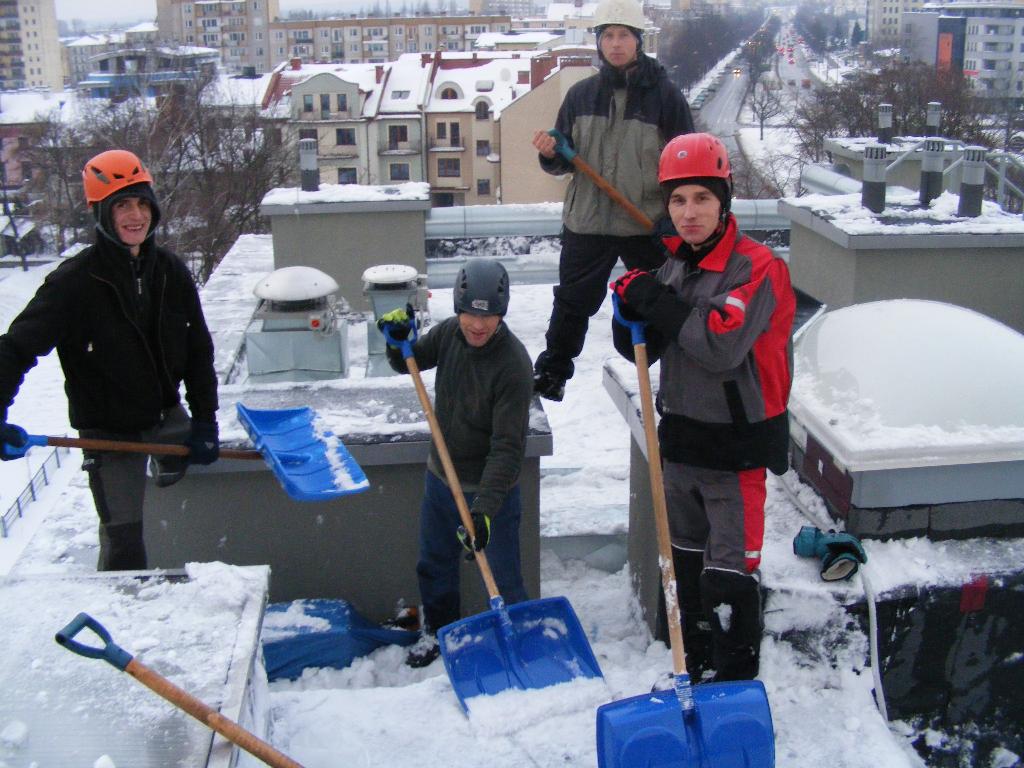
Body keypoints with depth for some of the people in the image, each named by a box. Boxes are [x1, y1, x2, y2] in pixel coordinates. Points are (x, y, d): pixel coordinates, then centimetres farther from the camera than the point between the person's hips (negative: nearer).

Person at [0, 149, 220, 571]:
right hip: (109, 430, -4)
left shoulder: (170, 271, -3)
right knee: (123, 541, -2)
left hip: (166, 415, 4)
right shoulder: (75, 281, -18)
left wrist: (205, 420, -2)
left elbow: (198, 350, 2)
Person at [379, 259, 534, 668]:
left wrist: (485, 509, -34)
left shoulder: (513, 365, -27)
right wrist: (398, 341, -13)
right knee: (435, 562, 24)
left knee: (503, 578, 4)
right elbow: (409, 363, 10)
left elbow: (507, 447, -28)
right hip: (440, 477, 7)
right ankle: (438, 628, 48)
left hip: (489, 489, -7)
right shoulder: (449, 332, -8)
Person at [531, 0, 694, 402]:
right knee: (573, 302, 10)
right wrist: (550, 153, -11)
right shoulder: (581, 94, 5)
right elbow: (564, 159, 12)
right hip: (587, 220, 2)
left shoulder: (664, 94, -3)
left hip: (649, 223, -2)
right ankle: (551, 373, 23)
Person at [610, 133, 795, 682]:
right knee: (688, 561, 19)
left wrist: (658, 304, -22)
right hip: (680, 437, 7)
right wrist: (633, 308, -12)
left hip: (736, 445, -7)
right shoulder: (673, 265, 8)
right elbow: (643, 349, 8)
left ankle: (736, 681, 14)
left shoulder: (756, 267, -16)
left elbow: (722, 345, -31)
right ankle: (695, 662, 37)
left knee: (729, 572, -2)